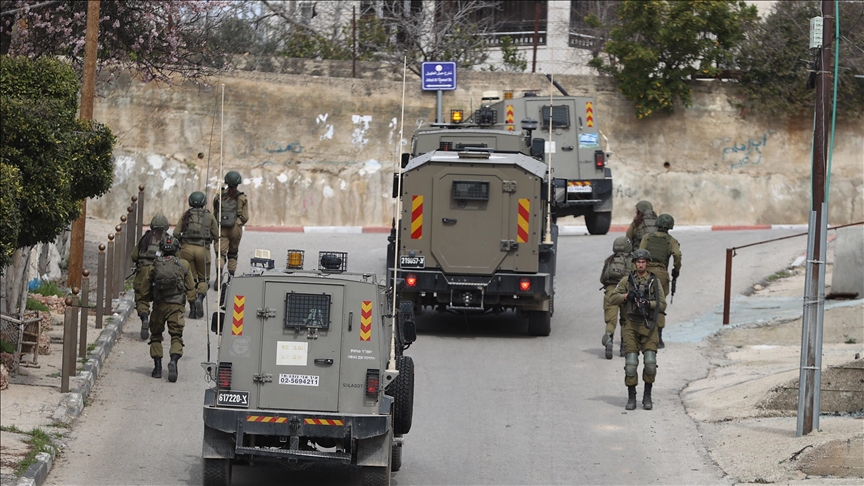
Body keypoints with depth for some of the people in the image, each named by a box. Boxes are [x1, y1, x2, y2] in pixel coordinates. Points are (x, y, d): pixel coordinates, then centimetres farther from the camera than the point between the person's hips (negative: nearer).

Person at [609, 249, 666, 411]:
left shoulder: (654, 282, 5)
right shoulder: (627, 280, 7)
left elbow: (662, 305, 1)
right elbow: (612, 298, 5)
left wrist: (648, 303, -16)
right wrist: (627, 296, -12)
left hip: (649, 326, 0)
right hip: (631, 325, 0)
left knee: (650, 362, -11)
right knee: (631, 363, -6)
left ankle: (647, 396, 4)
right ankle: (631, 398, 5)